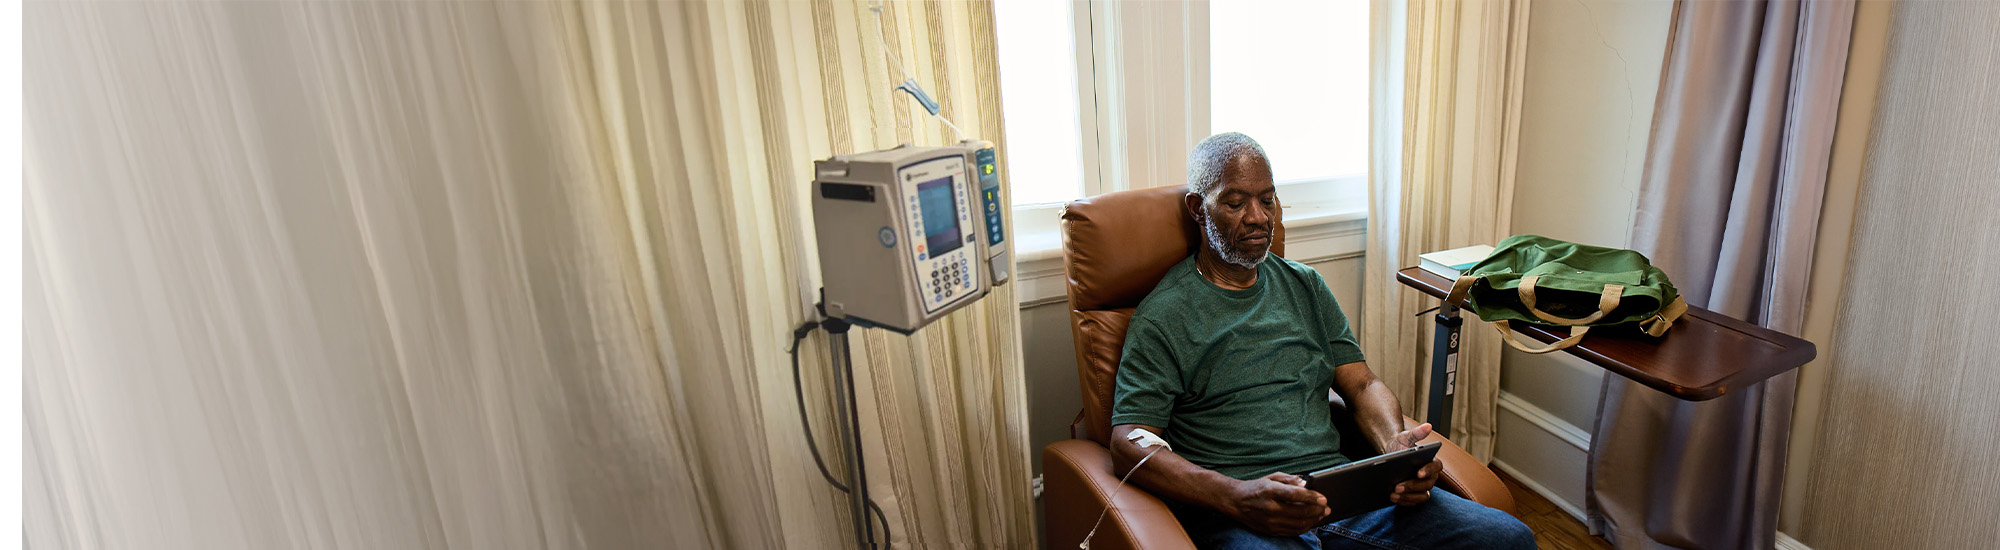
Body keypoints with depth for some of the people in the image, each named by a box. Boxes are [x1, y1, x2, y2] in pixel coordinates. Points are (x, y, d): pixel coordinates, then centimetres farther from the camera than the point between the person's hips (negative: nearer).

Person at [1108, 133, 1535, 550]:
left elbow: (1361, 384, 18)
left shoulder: (1306, 285, 19)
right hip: (1233, 514, -5)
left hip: (1338, 485, 6)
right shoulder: (1162, 316, -2)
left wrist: (1396, 443, -6)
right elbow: (1129, 443, -10)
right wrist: (1236, 497, -24)